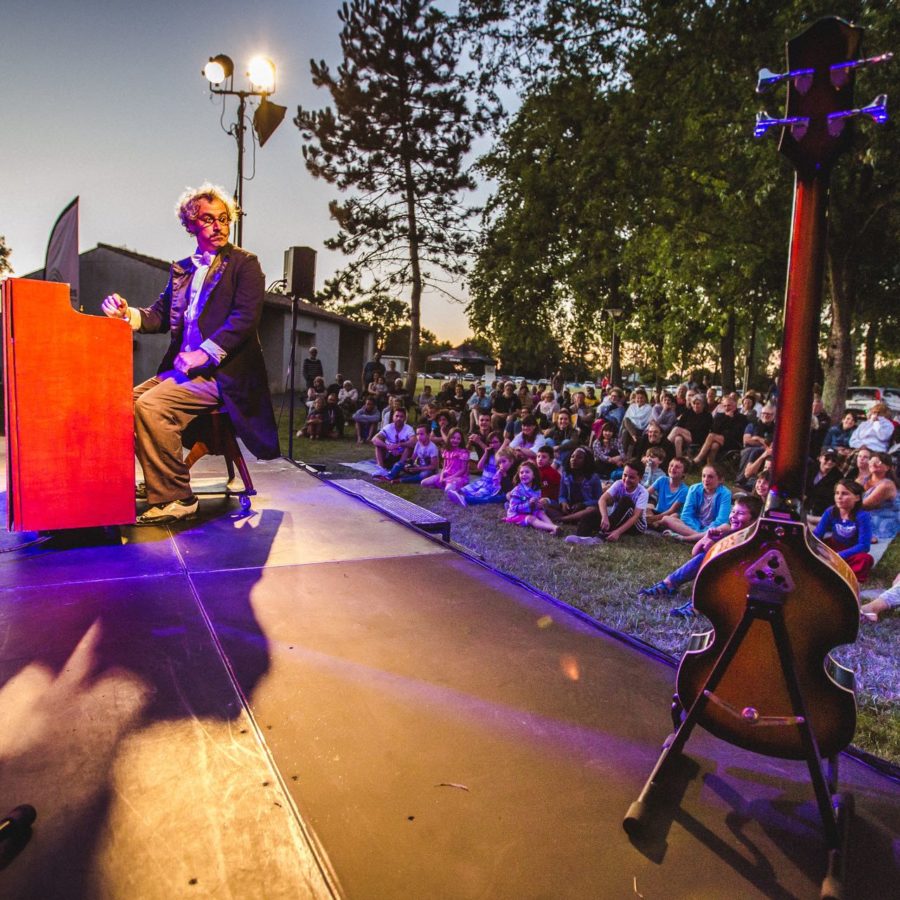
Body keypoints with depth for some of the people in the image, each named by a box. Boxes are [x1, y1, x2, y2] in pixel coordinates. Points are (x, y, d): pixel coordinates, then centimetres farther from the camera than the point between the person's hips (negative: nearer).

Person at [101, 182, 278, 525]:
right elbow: (160, 316, 15)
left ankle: (175, 499, -14)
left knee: (151, 406, -24)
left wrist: (204, 354, -21)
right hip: (182, 368, 7)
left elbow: (246, 318, -13)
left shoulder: (244, 263, 0)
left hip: (221, 372, -7)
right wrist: (128, 314, -7)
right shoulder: (181, 269, 20)